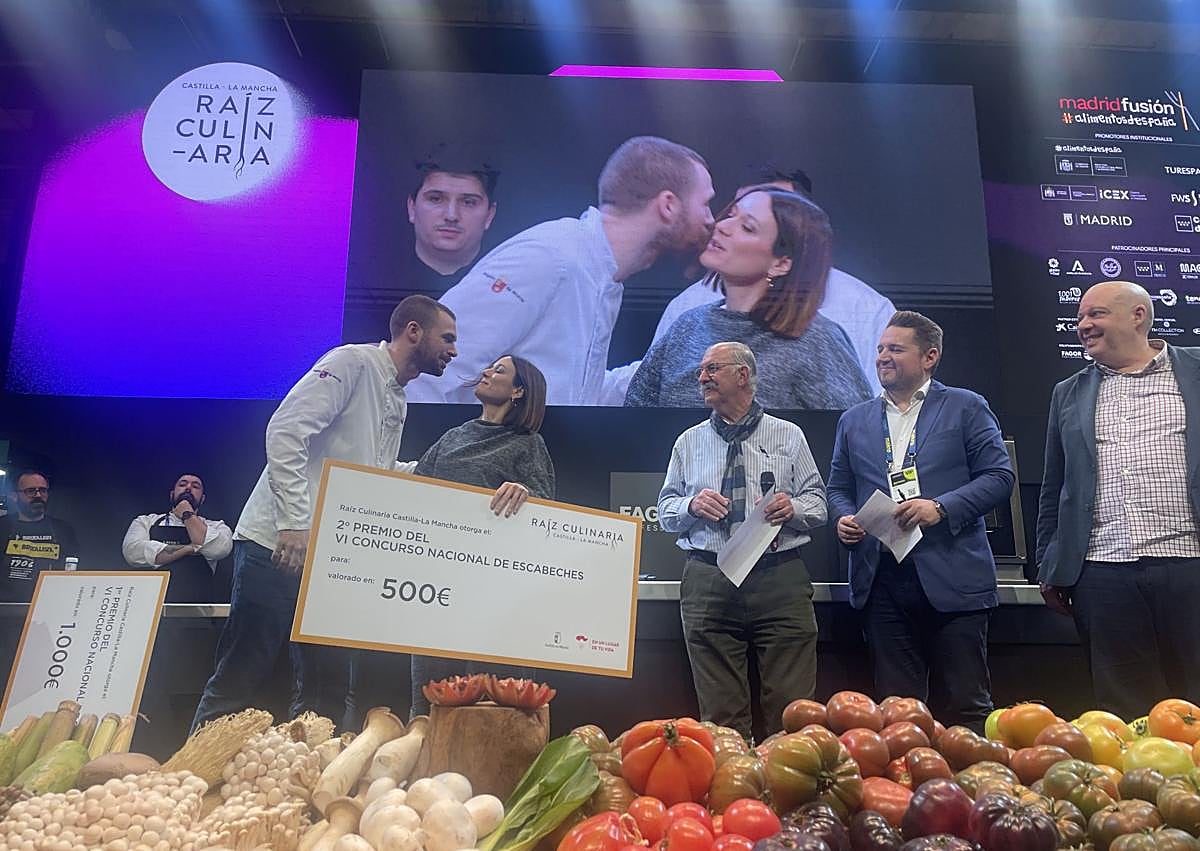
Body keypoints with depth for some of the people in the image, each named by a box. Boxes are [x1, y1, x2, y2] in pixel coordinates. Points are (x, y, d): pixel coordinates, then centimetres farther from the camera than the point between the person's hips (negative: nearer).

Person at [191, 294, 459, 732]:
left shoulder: (398, 402, 19)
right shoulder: (353, 362, -8)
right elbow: (285, 430, -19)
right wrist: (294, 523, -24)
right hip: (279, 546, -8)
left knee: (328, 688, 9)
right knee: (238, 679, 0)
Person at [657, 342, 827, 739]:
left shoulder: (788, 435, 10)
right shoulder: (688, 442, 14)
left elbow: (817, 504, 8)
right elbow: (666, 512, 13)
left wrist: (792, 508, -13)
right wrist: (692, 505, -8)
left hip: (781, 577, -1)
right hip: (708, 581, 2)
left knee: (792, 707, 0)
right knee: (719, 711, 5)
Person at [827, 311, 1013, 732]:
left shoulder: (966, 408, 6)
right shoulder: (854, 420, 16)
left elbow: (999, 476, 0)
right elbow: (838, 487, 18)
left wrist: (941, 507, -14)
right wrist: (843, 519, -4)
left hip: (951, 580, -3)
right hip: (882, 580, 3)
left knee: (963, 705, 4)